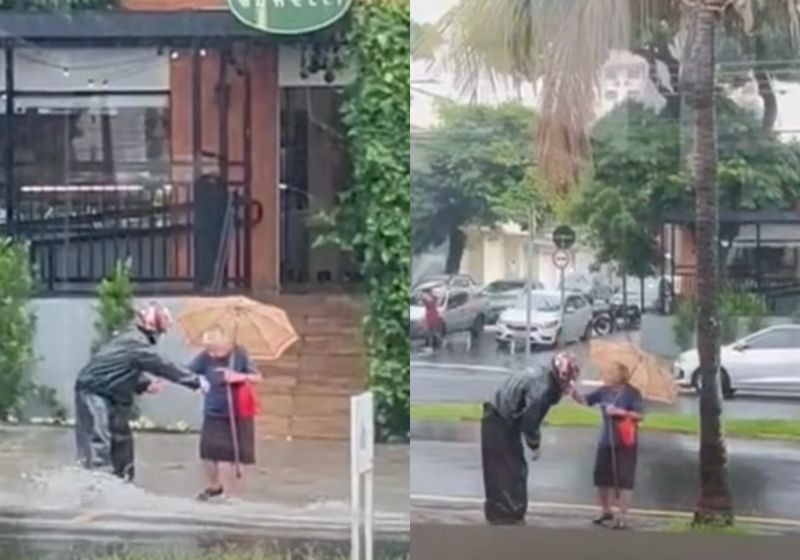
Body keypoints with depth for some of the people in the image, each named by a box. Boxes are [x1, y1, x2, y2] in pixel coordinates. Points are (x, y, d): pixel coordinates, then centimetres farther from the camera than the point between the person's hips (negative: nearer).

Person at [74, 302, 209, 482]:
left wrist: (145, 384, 1)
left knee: (121, 443, 12)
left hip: (109, 395, 10)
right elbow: (164, 367, -19)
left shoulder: (132, 339, 8)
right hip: (93, 393, -10)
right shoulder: (136, 343, -21)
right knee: (98, 446, -14)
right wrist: (196, 381, -13)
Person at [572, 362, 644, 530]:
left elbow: (640, 415, -14)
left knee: (623, 479, -3)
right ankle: (606, 511, 26)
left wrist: (621, 412, -22)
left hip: (625, 443, -5)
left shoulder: (632, 393, -11)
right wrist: (573, 390, -12)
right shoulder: (604, 391, 3)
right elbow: (585, 400, 4)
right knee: (602, 477, 8)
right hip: (606, 441, 5)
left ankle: (622, 516, 6)